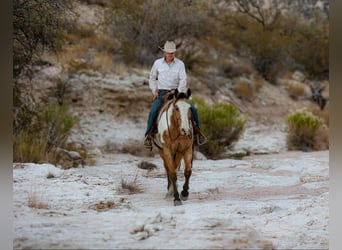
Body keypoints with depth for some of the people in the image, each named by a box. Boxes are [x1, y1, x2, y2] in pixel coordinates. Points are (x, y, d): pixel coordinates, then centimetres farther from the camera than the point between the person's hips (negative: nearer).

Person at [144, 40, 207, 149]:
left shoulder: (180, 64, -2)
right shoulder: (157, 63, 0)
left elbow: (183, 80, -9)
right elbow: (152, 79, 14)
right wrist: (154, 90, -2)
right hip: (161, 94, -1)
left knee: (193, 109, -15)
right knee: (153, 111, -28)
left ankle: (197, 131, 5)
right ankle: (148, 135, -19)